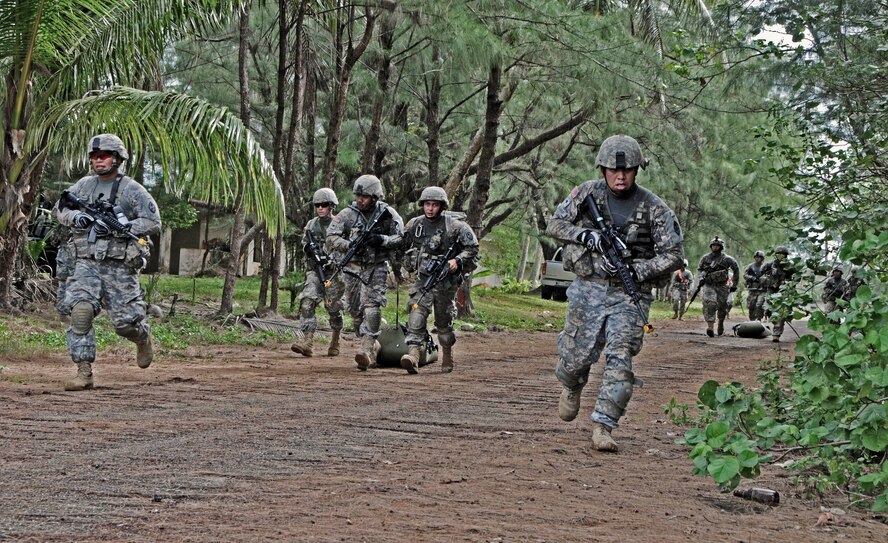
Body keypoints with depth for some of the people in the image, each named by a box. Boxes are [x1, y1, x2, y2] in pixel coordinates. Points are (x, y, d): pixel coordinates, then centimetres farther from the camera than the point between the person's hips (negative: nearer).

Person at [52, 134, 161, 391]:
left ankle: (143, 338, 37)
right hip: (87, 264, 3)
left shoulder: (132, 190, -4)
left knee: (125, 321, 0)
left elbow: (153, 223, -10)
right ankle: (84, 373, -14)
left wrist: (117, 227, -19)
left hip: (119, 266, -3)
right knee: (80, 311, -17)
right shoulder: (84, 185, 9)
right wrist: (76, 217, -4)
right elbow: (59, 209, 20)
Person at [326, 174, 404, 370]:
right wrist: (350, 246, -23)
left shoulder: (387, 214, -4)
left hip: (377, 268, -2)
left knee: (372, 306, -18)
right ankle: (372, 347, 23)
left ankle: (366, 350, -25)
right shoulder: (347, 214, -4)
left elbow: (401, 238, -2)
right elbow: (331, 238, -6)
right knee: (355, 310, 7)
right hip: (354, 268, 2)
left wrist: (382, 240, -19)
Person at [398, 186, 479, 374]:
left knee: (443, 321, 11)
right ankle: (413, 355, -28)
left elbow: (472, 247, -5)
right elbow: (404, 245, 22)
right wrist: (409, 265, 20)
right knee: (416, 316, -17)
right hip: (423, 280, 2)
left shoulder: (454, 226, -10)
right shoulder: (414, 225, 3)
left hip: (445, 282, -2)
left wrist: (458, 261, -17)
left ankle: (447, 356, 31)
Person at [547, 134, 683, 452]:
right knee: (577, 356, 6)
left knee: (619, 360, -12)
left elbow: (674, 254, -5)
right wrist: (586, 235, -15)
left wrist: (636, 270, -17)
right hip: (589, 288, 1)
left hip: (630, 294, -1)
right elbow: (554, 226, 3)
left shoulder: (653, 208, -5)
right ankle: (571, 388, 41)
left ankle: (603, 426, -8)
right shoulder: (587, 194, 0)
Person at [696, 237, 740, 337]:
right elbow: (699, 269, 18)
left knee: (722, 306, 8)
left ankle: (721, 323, 38)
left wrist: (734, 285, 7)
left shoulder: (726, 259, -3)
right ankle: (710, 327, -27)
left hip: (722, 286, 0)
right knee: (710, 304, -19)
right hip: (708, 285, 0)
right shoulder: (705, 258, 4)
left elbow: (736, 270, 7)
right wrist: (701, 278, -2)